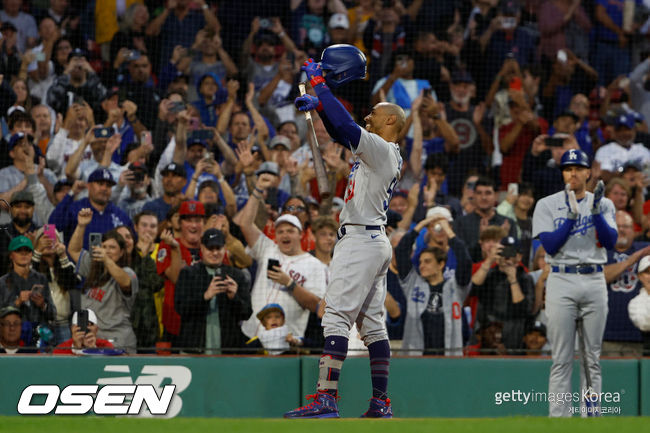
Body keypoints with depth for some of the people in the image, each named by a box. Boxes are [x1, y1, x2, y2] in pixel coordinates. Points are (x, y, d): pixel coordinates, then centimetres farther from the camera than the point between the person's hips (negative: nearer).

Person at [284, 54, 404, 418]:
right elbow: (342, 132, 24)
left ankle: (327, 398, -21)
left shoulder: (382, 149, -12)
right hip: (377, 242, 11)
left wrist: (319, 81, -14)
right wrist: (320, 104, 8)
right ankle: (381, 403, 9)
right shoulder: (387, 154, 17)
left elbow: (346, 126, -22)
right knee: (373, 323, 9)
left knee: (337, 316, -14)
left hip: (360, 240, -11)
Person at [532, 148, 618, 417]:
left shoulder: (603, 204, 10)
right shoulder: (547, 205, 4)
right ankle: (558, 418, -4)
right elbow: (550, 246, -7)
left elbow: (610, 242, -4)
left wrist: (595, 211, -16)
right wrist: (572, 215, -14)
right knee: (561, 359, -4)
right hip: (561, 282, -2)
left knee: (593, 357, 4)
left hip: (594, 281, 2)